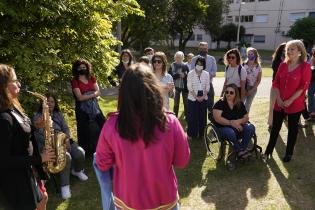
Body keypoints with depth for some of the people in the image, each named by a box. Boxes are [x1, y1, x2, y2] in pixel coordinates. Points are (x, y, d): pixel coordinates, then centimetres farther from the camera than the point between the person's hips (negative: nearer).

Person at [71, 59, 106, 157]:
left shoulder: (92, 78, 7)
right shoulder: (75, 81, -6)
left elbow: (98, 92, 0)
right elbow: (80, 97, -15)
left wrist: (86, 96, -15)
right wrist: (92, 94, -9)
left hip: (94, 108, 4)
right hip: (83, 110, -4)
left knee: (101, 127, 3)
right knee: (87, 132, 3)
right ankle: (88, 154, 17)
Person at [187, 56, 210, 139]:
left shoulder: (206, 74, 4)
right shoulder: (191, 73, -3)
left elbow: (207, 86, 4)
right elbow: (189, 87, -7)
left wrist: (203, 96, -9)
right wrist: (196, 97, -12)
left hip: (203, 98, 3)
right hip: (193, 98, -2)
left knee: (202, 116, 6)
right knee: (193, 117, 1)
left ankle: (201, 133, 18)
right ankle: (192, 134, 12)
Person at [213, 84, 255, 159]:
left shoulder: (240, 104, 7)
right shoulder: (220, 103, -7)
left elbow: (246, 118, 6)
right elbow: (217, 118, -18)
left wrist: (238, 121, -17)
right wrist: (231, 122, -25)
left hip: (238, 127, 5)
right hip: (223, 128, -4)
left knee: (251, 127, -21)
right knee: (231, 132, -37)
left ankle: (242, 149, -10)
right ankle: (239, 151, -10)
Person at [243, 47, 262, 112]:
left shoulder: (258, 67, -3)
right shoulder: (244, 65, -8)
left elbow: (259, 80, 0)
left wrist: (252, 90, -7)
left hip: (253, 89, 1)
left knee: (248, 105, 11)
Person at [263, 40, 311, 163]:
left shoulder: (305, 67, -9)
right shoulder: (283, 65, 5)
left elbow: (303, 87, -12)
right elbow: (276, 83, 5)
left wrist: (290, 101, -16)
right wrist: (279, 99, -6)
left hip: (295, 105, -4)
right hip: (279, 104, 4)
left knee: (292, 129, 11)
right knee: (275, 128, 10)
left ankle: (289, 153, 27)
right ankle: (268, 151, 22)